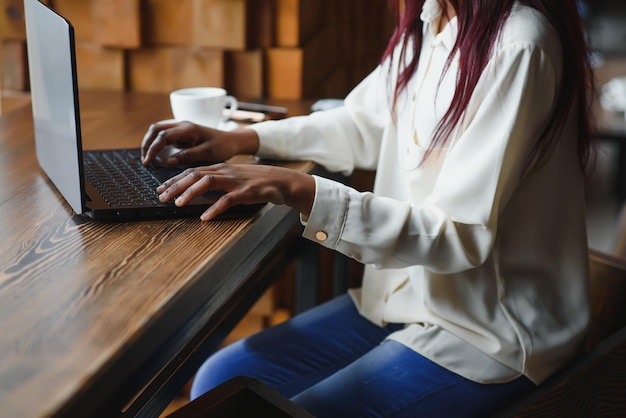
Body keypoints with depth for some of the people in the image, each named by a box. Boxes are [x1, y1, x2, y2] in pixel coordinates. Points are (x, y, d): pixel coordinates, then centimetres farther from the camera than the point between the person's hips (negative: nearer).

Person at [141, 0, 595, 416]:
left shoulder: (518, 46, -24)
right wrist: (241, 140, 6)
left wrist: (298, 190, -30)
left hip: (490, 332, -8)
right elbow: (365, 124, 16)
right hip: (412, 294, 8)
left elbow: (461, 235, -25)